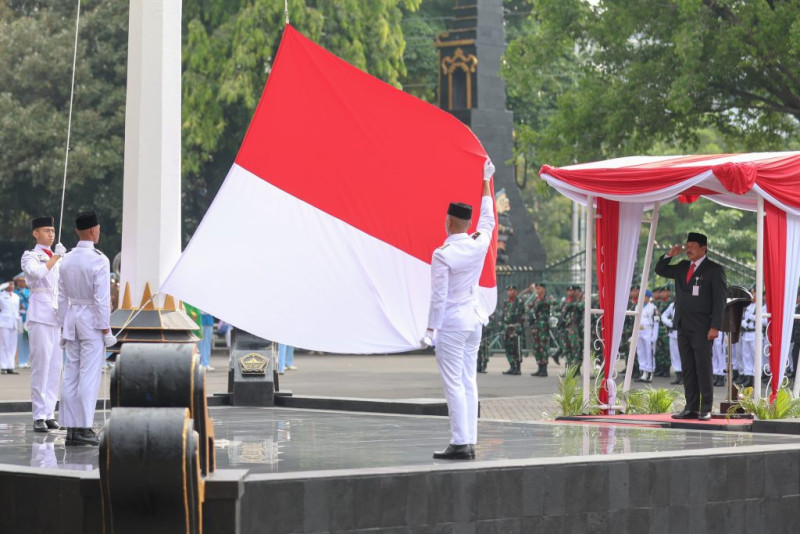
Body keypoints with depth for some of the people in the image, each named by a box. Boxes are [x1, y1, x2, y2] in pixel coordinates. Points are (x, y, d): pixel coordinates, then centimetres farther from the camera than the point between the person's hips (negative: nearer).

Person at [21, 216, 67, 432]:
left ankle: (50, 414, 7)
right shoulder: (30, 256, -1)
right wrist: (56, 257, -17)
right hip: (40, 312, -7)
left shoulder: (57, 257, 19)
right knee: (41, 364, -10)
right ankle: (39, 416, -8)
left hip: (57, 314, 7)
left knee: (55, 366, 4)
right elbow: (36, 272, -23)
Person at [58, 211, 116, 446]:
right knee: (89, 376, -4)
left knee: (71, 376, 7)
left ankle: (71, 429, 8)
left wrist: (63, 328, 17)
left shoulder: (67, 260, 7)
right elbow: (102, 298, -15)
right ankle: (84, 429, -6)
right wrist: (106, 330, -10)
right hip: (92, 321, -6)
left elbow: (62, 297, 11)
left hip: (71, 319, 6)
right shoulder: (98, 260, -13)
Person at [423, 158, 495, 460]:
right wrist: (486, 183, 32)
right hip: (474, 321, 7)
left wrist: (431, 328, -7)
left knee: (453, 384, -6)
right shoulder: (479, 245, 1)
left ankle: (460, 444, -9)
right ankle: (469, 443, 7)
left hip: (451, 323, -7)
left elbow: (438, 296, -15)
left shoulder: (442, 254, -15)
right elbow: (488, 219, 21)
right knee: (469, 383, 8)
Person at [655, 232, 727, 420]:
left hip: (702, 329, -6)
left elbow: (720, 300, -8)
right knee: (688, 369, 6)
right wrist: (669, 255, 6)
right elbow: (660, 270, 25)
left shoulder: (714, 270, -3)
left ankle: (706, 409, -1)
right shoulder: (682, 267, 16)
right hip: (683, 327, 6)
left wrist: (715, 327, -15)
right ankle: (691, 408, 9)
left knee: (703, 368, -5)